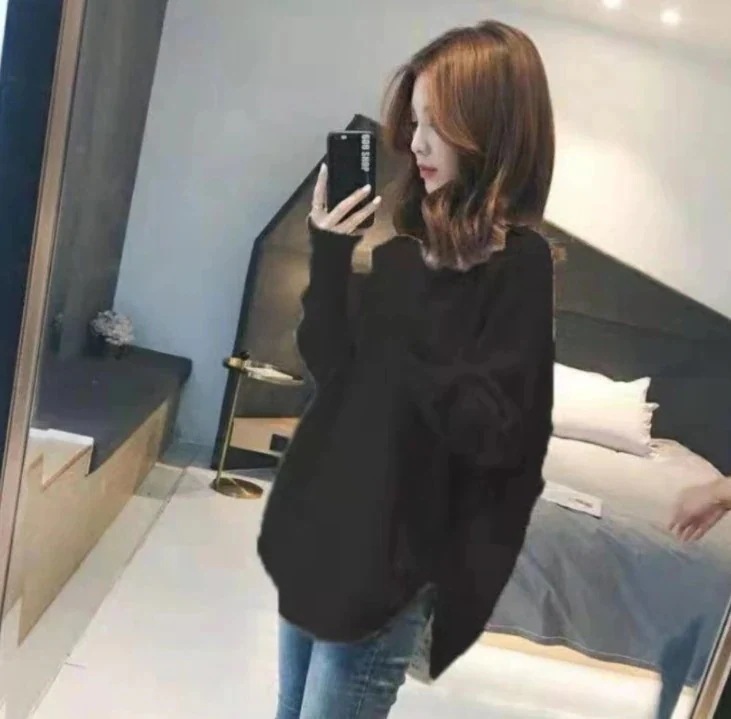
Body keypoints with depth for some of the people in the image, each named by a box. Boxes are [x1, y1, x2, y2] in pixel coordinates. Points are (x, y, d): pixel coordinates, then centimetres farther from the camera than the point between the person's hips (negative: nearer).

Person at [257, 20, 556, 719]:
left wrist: (407, 343, -28)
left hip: (387, 560, -7)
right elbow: (334, 371, 2)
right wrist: (328, 257, -9)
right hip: (321, 531, 7)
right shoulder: (406, 245, 4)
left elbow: (490, 431, -18)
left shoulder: (517, 263, -15)